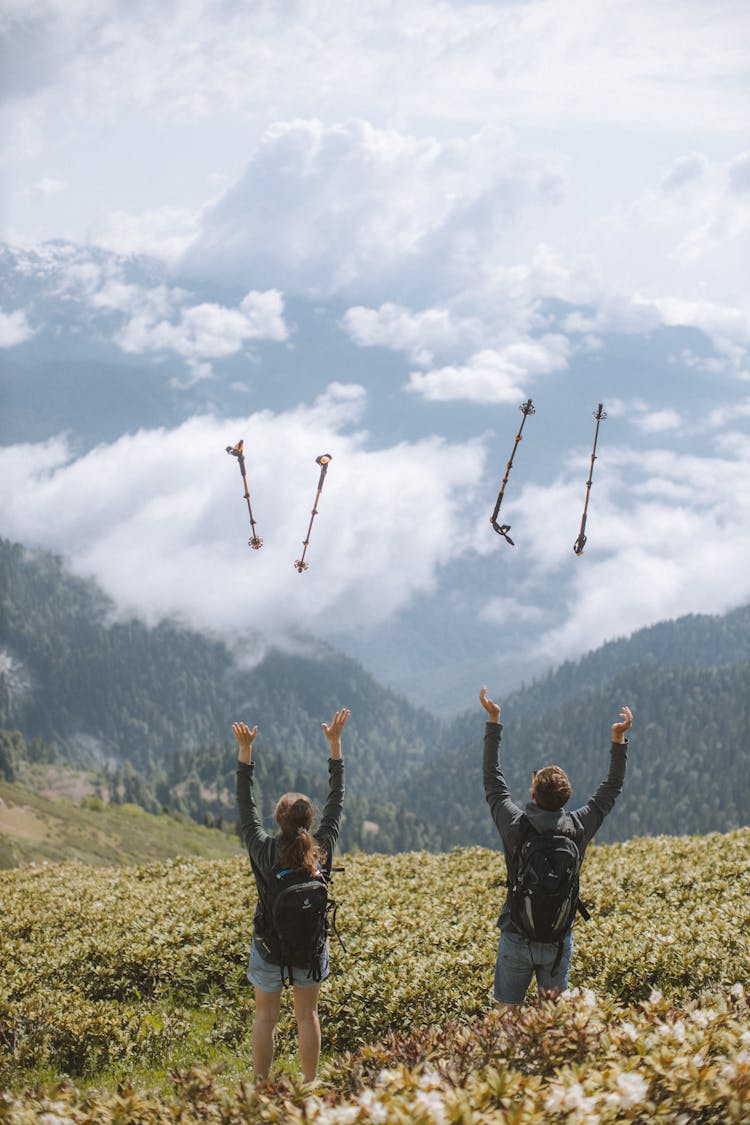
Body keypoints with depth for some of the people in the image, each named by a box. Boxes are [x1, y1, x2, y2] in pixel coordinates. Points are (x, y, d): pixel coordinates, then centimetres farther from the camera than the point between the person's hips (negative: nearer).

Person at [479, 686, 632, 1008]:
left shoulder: (515, 825, -14)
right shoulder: (578, 828, -10)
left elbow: (492, 779, 0)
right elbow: (611, 789, 4)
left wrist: (493, 722, 5)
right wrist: (619, 738, 8)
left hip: (516, 937, -2)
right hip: (558, 939, 2)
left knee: (507, 1013, 7)